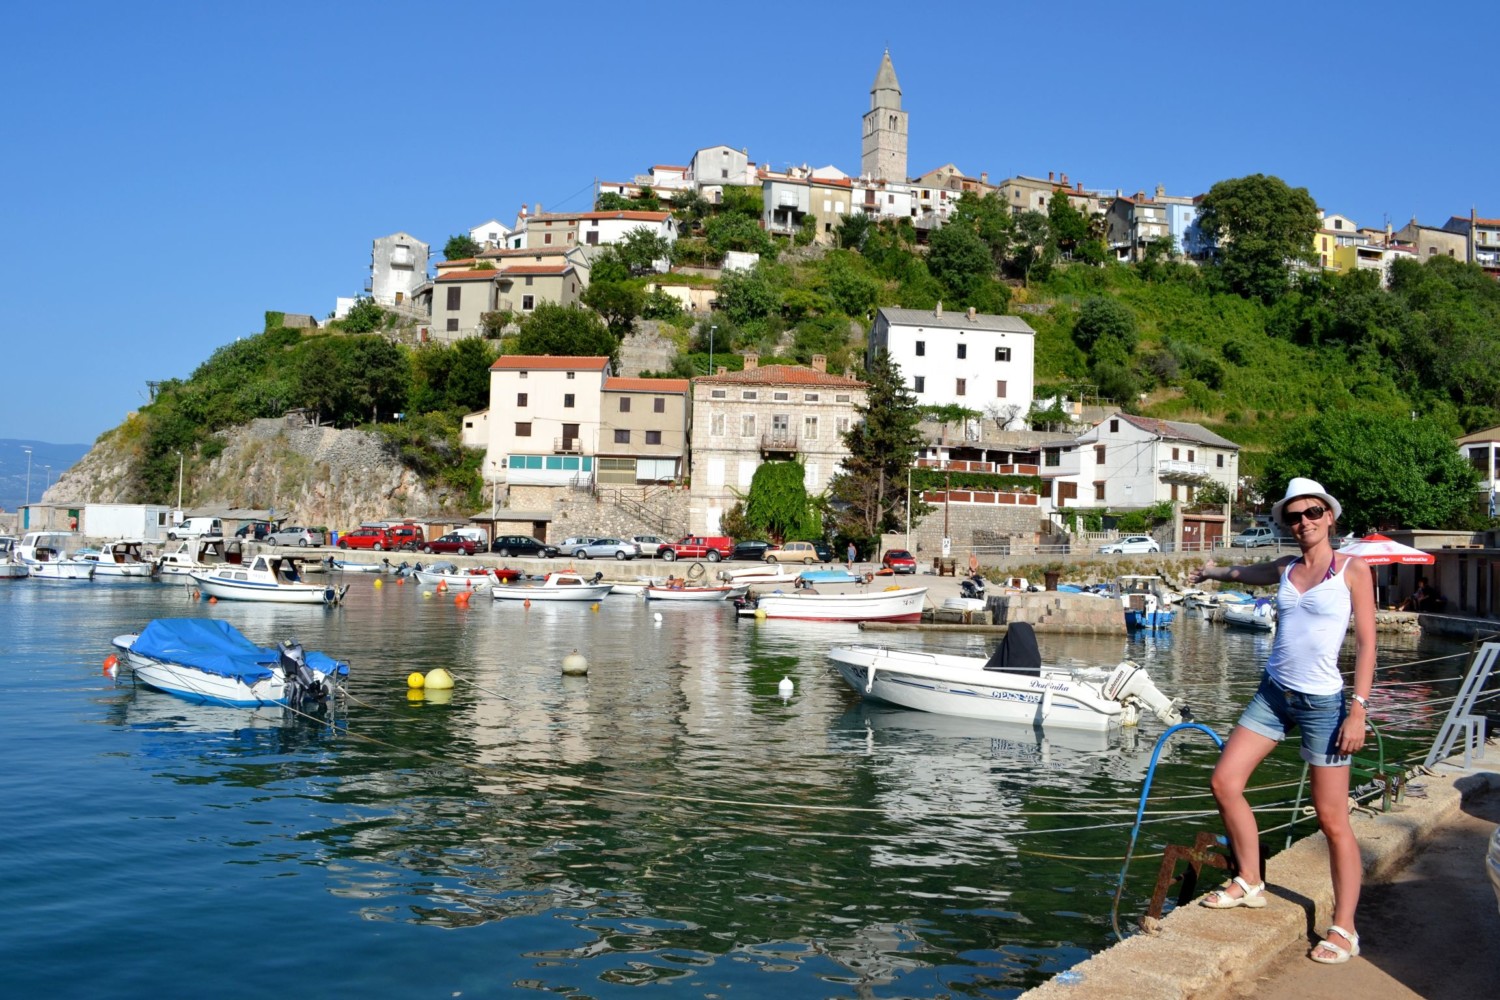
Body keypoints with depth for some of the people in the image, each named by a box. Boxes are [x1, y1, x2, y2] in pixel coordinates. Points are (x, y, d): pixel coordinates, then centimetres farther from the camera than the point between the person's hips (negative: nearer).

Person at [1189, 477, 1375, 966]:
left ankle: (1344, 928, 6)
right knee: (1225, 783, 2)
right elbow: (1243, 572, 32)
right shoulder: (1284, 570, 9)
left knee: (1332, 818, -4)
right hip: (1272, 695, 6)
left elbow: (1366, 644, -7)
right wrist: (1211, 570, 52)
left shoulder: (1353, 570, -4)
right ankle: (1250, 884, 20)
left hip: (1322, 704, -6)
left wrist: (1358, 710, -14)